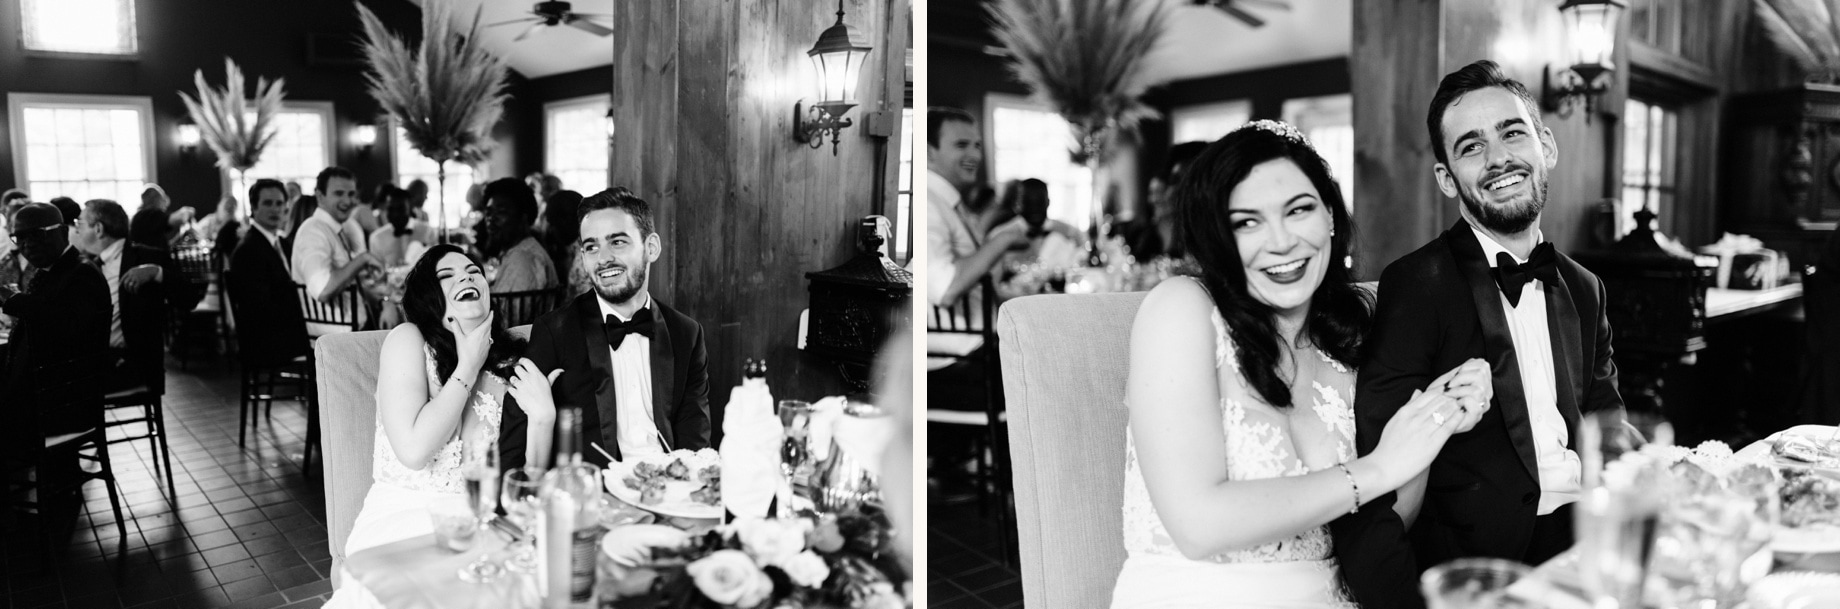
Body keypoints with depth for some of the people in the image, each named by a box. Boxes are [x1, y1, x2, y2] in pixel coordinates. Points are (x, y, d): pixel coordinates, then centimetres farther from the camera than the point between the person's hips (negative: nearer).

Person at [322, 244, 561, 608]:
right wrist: (469, 368, -10)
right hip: (402, 520, -4)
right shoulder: (409, 340, -3)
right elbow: (414, 450, -17)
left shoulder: (511, 365, 8)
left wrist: (543, 415, -12)